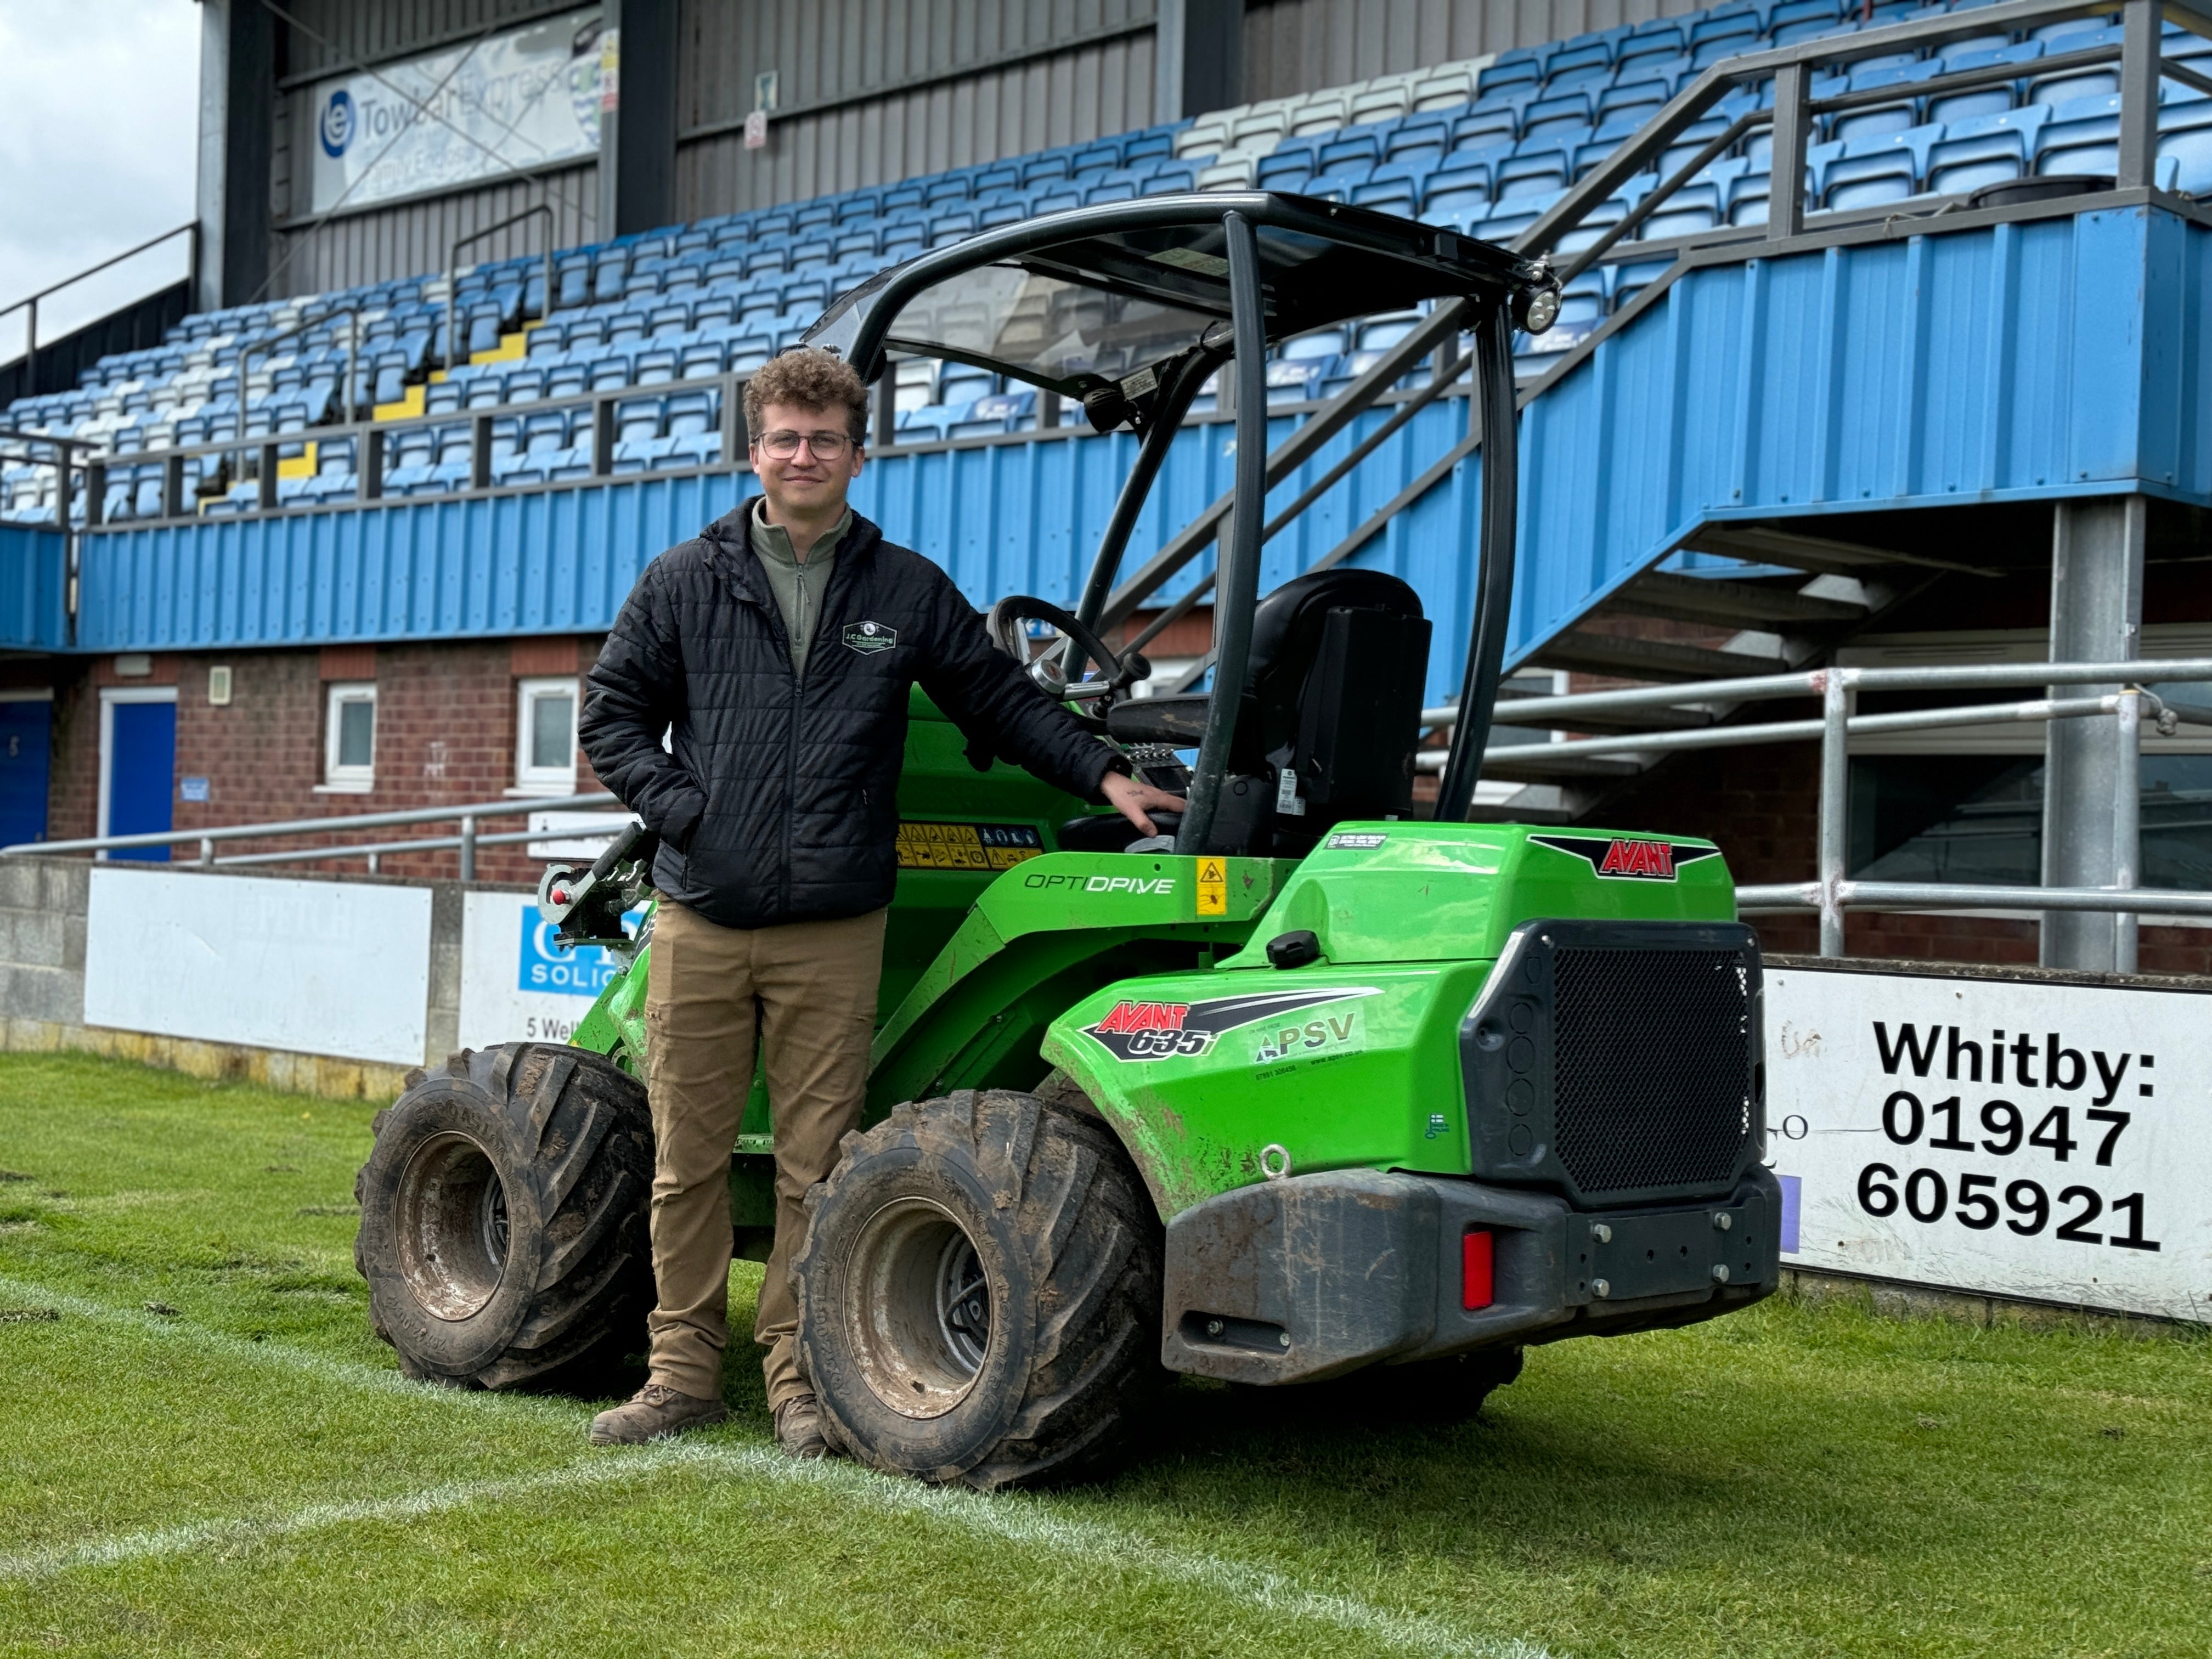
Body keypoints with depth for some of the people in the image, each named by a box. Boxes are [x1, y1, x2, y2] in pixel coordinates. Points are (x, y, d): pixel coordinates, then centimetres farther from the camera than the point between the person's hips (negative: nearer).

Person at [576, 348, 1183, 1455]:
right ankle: (684, 1371, 17)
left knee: (815, 1167, 3)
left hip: (834, 935, 0)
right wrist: (683, 810, -3)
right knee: (687, 1160, 5)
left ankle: (798, 1376, 15)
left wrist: (1105, 775, 4)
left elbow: (1002, 701, 14)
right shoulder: (686, 582, 8)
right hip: (699, 926, 1)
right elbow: (612, 714, 11)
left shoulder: (908, 593, 9)